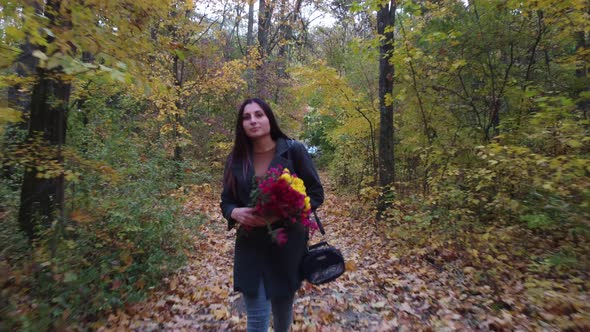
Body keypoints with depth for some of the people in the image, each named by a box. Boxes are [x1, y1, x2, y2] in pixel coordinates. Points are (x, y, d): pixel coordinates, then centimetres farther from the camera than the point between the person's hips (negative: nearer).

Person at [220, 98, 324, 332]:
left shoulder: (294, 150, -8)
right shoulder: (236, 159, 1)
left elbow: (316, 193, -6)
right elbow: (226, 201, 8)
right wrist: (236, 213, -16)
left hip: (287, 245, -1)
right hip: (250, 247, 2)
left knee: (283, 310, 19)